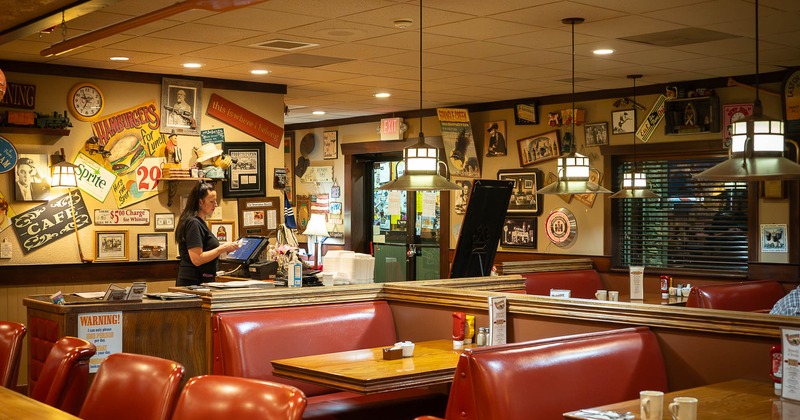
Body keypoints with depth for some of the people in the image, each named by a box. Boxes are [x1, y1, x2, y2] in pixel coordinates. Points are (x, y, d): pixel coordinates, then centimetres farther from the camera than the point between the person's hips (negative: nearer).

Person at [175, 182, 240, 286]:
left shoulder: (200, 222, 16)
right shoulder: (193, 223, -15)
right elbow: (197, 259, -21)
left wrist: (222, 247, 10)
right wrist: (222, 249, -18)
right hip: (194, 282, -10)